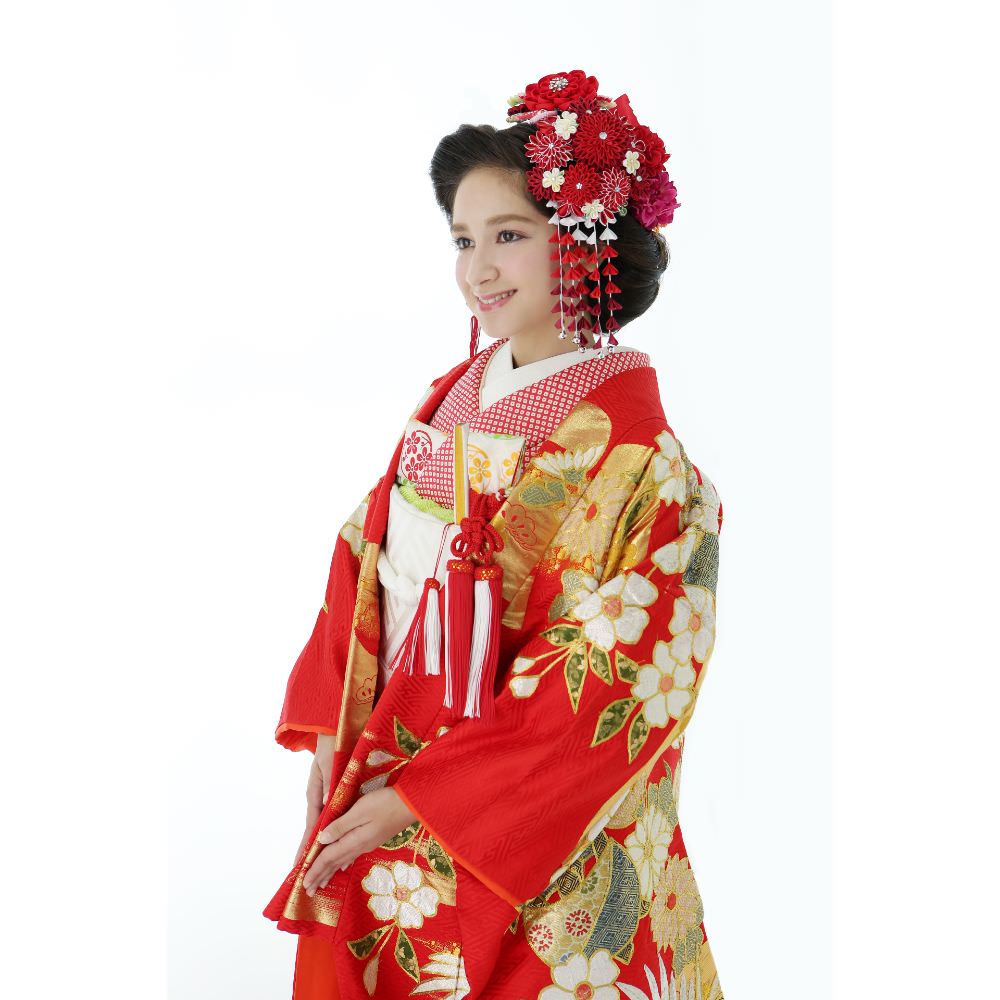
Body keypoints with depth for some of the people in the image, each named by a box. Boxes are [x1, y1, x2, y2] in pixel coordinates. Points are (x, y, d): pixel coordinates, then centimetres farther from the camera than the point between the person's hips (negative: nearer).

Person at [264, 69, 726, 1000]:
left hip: (525, 839, -6)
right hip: (379, 768, 6)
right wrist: (332, 736, -1)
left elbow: (600, 689, -20)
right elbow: (364, 566, 8)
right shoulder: (454, 397, 2)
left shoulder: (630, 453, -19)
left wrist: (418, 800, -18)